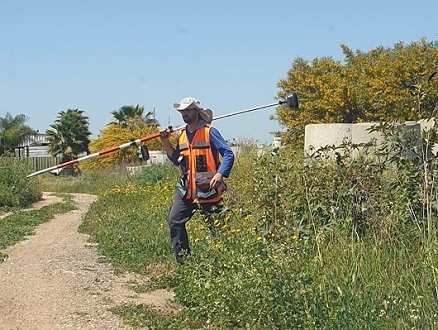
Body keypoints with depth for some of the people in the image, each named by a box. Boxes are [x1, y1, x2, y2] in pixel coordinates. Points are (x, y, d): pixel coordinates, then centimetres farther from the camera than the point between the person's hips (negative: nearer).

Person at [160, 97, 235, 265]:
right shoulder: (181, 135, 13)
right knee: (174, 221, -2)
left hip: (207, 189, -6)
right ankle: (183, 261, 5)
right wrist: (165, 142, 9)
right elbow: (177, 160, 20)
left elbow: (228, 154, -11)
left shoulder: (209, 132, -7)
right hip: (186, 189, 6)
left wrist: (220, 174, -26)